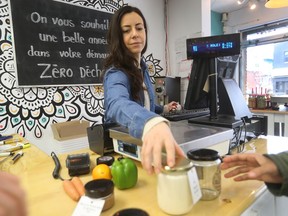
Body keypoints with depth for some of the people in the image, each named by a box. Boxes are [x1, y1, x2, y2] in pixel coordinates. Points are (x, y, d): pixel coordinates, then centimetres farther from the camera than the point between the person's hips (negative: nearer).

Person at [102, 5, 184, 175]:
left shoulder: (142, 67, 3)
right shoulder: (116, 73, -22)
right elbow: (118, 105, -46)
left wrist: (163, 109, 12)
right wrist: (152, 123, -63)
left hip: (141, 143, 6)